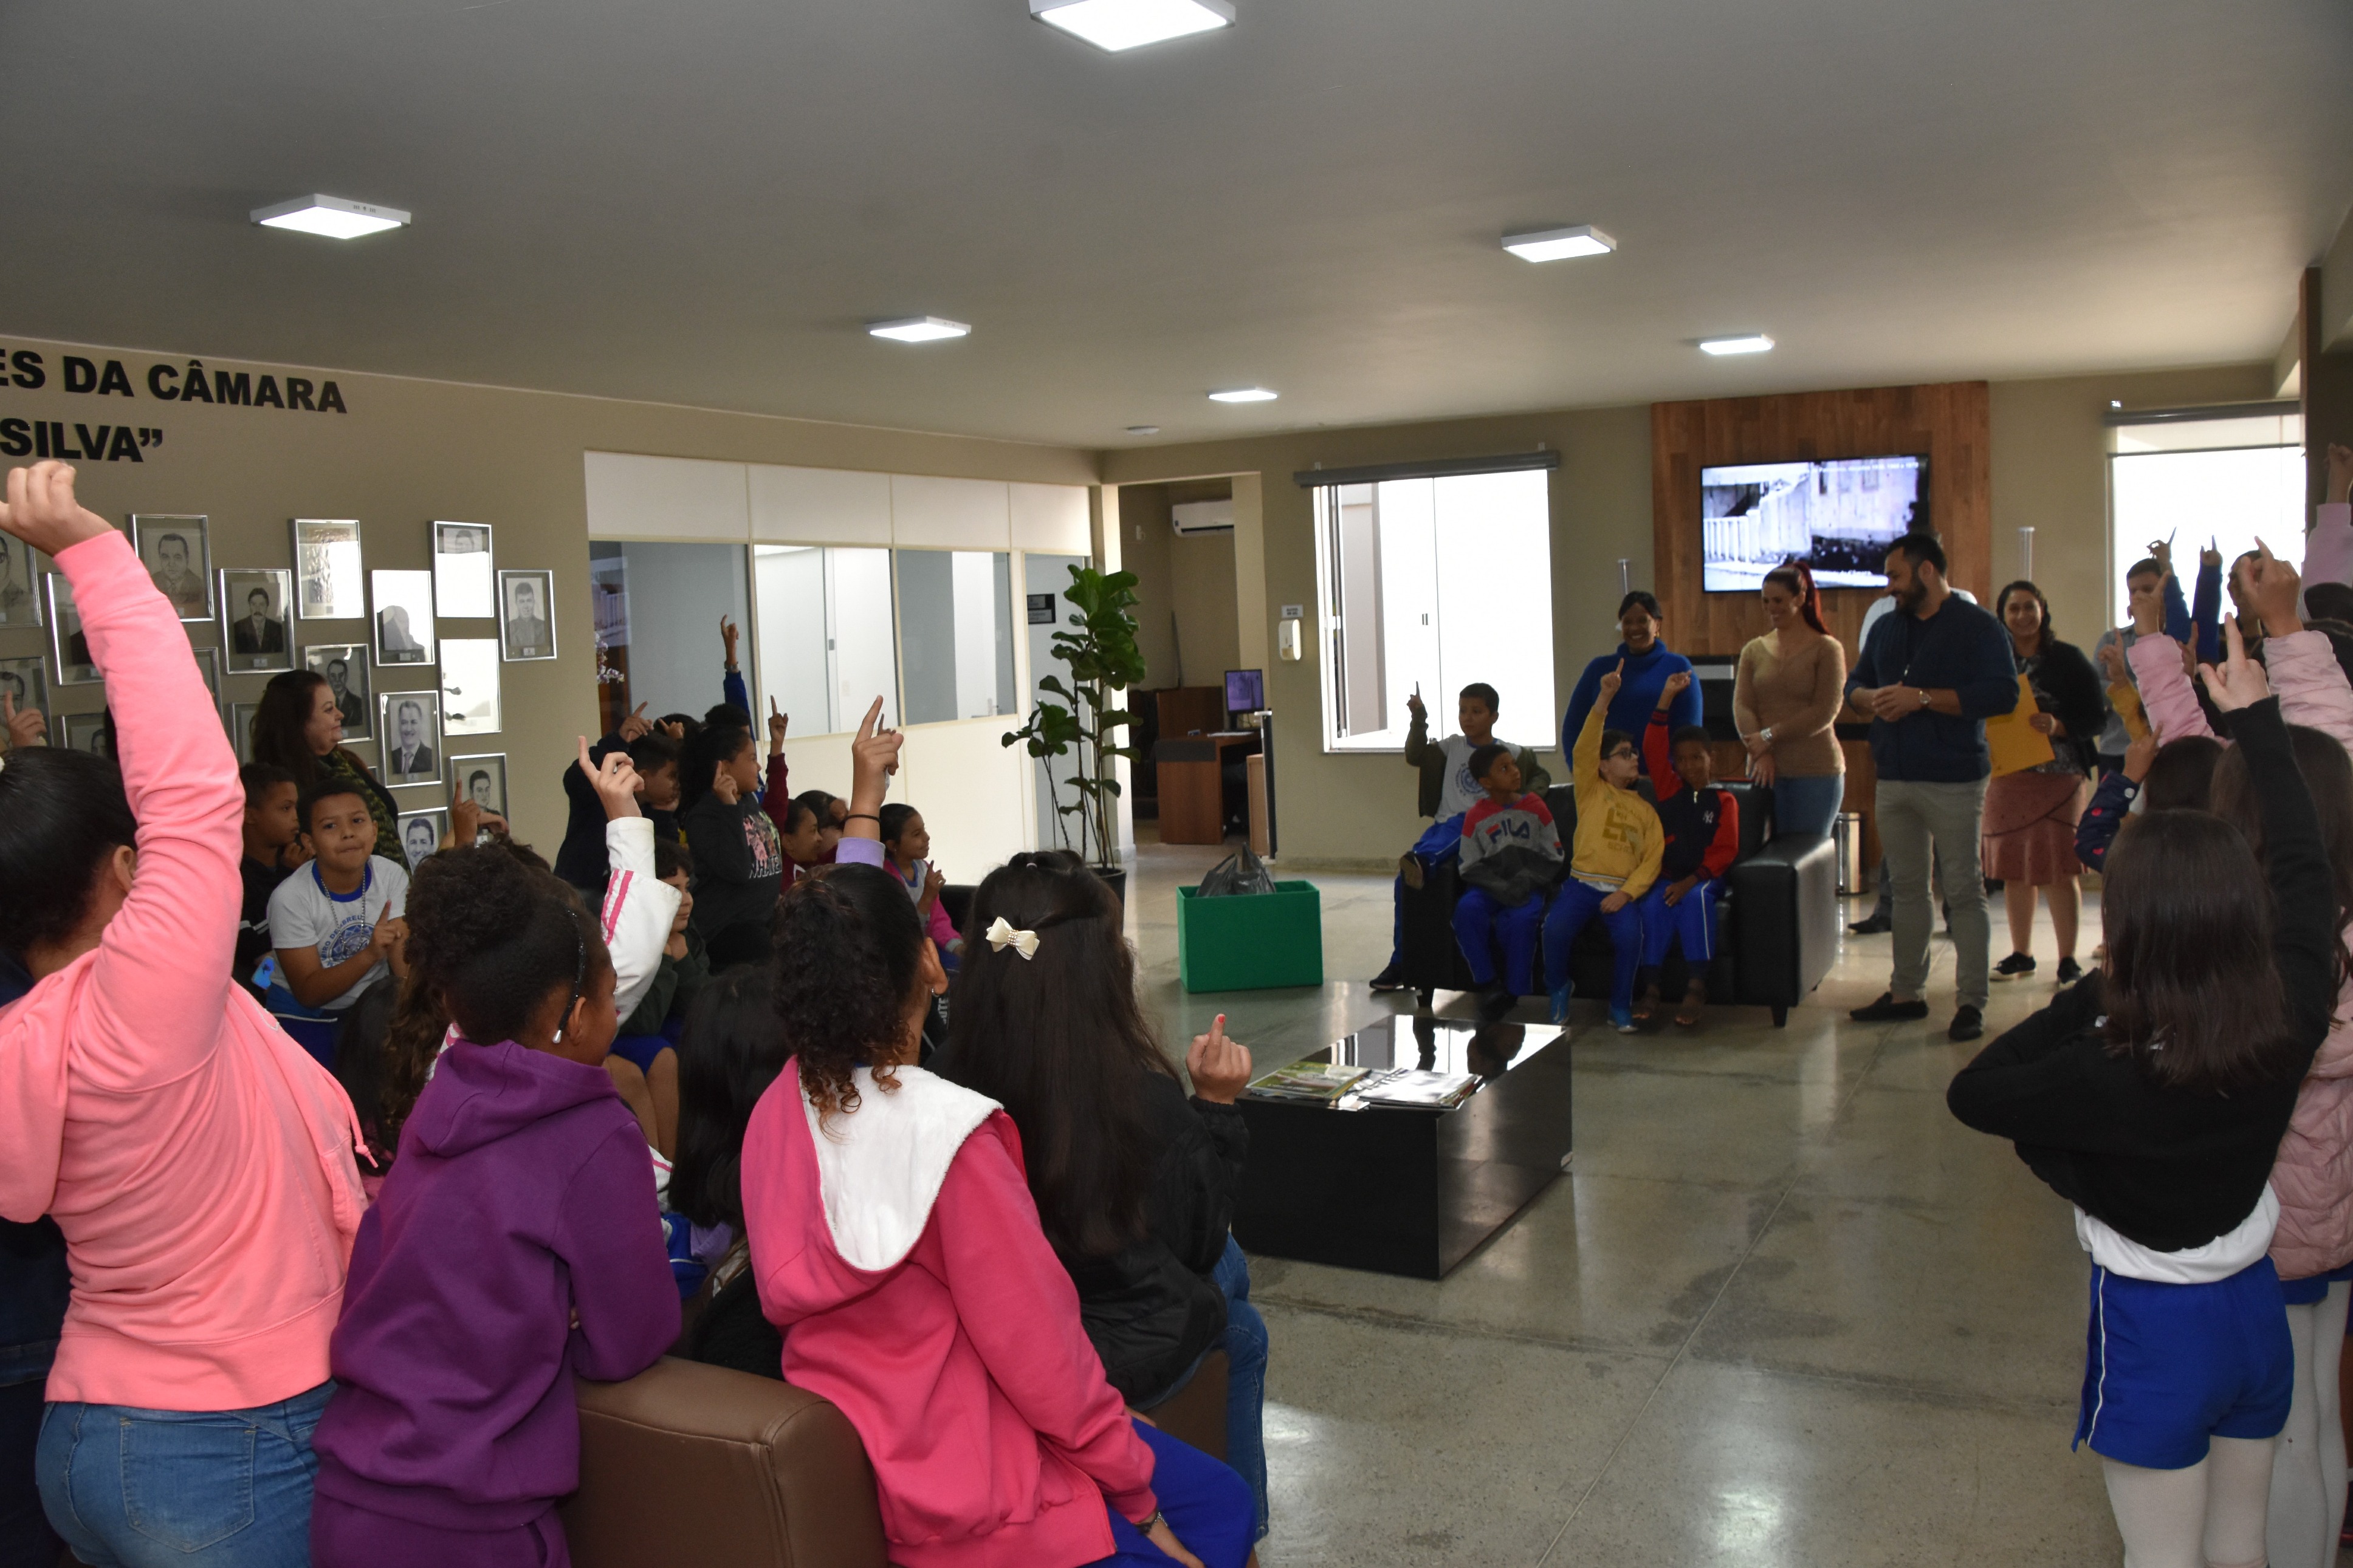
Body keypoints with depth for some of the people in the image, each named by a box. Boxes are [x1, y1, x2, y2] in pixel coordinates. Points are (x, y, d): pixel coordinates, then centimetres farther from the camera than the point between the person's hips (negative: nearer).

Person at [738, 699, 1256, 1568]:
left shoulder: (780, 1105, -6)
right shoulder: (947, 1134, -30)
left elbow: (838, 949, 13)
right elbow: (1039, 1352, -23)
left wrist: (865, 794, 23)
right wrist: (1137, 1489, -8)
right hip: (965, 1497, -8)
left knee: (1219, 1493, 18)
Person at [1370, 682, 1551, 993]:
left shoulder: (1509, 754, 12)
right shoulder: (1453, 746, 19)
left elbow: (1541, 776, 22)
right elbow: (1415, 756, 12)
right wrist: (1418, 719, 1)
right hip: (1444, 827, 3)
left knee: (1457, 825, -40)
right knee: (1404, 880, -16)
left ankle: (1422, 861, -69)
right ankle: (1400, 962, -11)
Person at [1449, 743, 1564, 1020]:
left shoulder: (1535, 807, 4)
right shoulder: (1476, 816, 3)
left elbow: (1552, 857, 5)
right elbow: (1470, 867, 2)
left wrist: (1526, 881, -12)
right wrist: (1500, 888, -16)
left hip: (1529, 885, -1)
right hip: (1490, 884, 1)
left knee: (1521, 917, -34)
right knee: (1467, 908, -31)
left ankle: (1514, 992, -18)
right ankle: (1488, 985, -19)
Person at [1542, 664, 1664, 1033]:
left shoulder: (1645, 810, 16)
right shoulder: (1591, 791, 10)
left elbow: (1653, 859, 7)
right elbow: (1584, 750, -6)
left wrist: (1626, 893, -11)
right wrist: (1604, 699, -17)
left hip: (1621, 890, 1)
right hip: (1582, 882, -1)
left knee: (1630, 935, -29)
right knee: (1555, 928, -28)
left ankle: (1621, 1006, -5)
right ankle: (1558, 990, 2)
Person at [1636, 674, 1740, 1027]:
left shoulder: (1723, 802, 6)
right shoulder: (1669, 792, 14)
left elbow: (1725, 850, -3)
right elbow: (1653, 748, 6)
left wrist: (1691, 880, -17)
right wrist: (1665, 699, 0)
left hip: (1703, 877, -2)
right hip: (1666, 875, 2)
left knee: (1695, 899, -35)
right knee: (1653, 904, -29)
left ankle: (1696, 988, -35)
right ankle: (1650, 988, -31)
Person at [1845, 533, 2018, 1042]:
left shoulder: (1978, 627, -6)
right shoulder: (1887, 628, 15)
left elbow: (2002, 694, -17)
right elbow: (1854, 684, 21)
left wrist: (1922, 698, -19)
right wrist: (1874, 698, -3)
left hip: (1953, 780, -6)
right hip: (1894, 776, 7)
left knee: (1963, 890, -3)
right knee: (1906, 887, 12)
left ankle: (1972, 1002, 2)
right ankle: (1906, 992, 19)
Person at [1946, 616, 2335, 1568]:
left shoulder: (2111, 1078, -31)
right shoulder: (2291, 1028, -16)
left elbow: (1972, 1094, -18)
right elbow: (2303, 868, -3)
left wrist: (2088, 1002, -16)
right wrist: (2256, 718, 5)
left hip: (2155, 1329, -5)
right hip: (2255, 1311, 5)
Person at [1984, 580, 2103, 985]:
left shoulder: (2068, 659, 1)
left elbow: (2095, 718, -3)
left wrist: (2058, 726, -20)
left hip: (2059, 776, -3)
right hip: (2005, 775, 3)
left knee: (2058, 869, -6)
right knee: (2013, 869, 8)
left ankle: (2068, 959, 1)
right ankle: (2021, 954, 18)